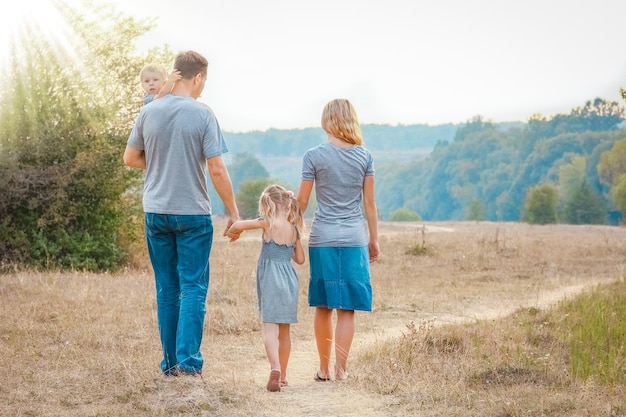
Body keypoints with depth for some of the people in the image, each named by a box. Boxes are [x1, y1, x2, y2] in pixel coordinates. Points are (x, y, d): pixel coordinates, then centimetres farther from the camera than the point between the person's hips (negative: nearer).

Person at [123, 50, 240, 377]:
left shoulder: (149, 112, 1)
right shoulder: (202, 115, -11)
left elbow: (130, 158, 9)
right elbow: (217, 170, -12)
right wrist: (233, 212, -4)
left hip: (155, 212, 4)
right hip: (193, 214, -4)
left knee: (167, 289, 11)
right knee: (193, 288, 2)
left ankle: (170, 362, 15)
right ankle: (188, 359, -7)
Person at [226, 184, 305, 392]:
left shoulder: (269, 223, -8)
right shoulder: (294, 229, 7)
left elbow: (237, 225, -6)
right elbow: (300, 259, 13)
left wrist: (232, 233, 15)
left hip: (271, 279, -5)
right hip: (289, 279, 6)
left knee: (270, 328, -12)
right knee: (284, 330, 15)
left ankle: (275, 367, -33)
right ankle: (282, 375, 23)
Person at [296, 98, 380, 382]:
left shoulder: (314, 156, -4)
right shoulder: (364, 156, 2)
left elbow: (302, 202, -1)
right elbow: (369, 203, 5)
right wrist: (374, 240, 14)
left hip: (322, 239, -1)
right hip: (355, 240, 1)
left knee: (323, 307, 9)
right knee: (347, 308, 3)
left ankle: (324, 368, 15)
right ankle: (340, 369, 2)